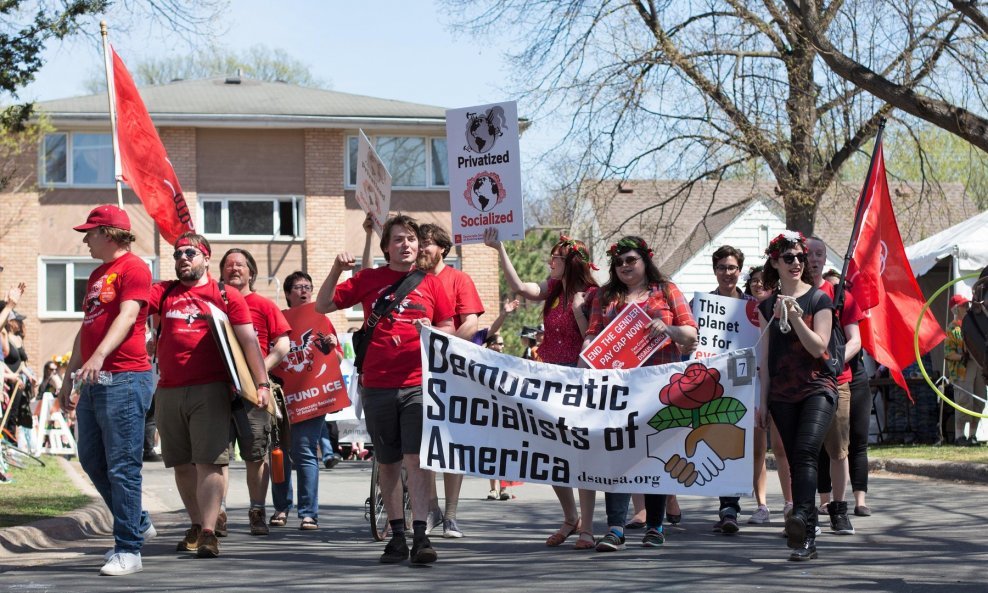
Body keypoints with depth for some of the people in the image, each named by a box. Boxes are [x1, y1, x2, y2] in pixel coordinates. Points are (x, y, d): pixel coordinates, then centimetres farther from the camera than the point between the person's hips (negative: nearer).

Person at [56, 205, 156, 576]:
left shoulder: (133, 268, -7)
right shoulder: (97, 275, 21)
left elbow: (127, 315, -21)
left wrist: (99, 356, -35)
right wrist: (69, 378, 23)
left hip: (125, 379, -10)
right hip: (94, 381, 10)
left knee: (122, 467, -8)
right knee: (92, 461, 13)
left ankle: (128, 551, -5)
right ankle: (138, 524, 28)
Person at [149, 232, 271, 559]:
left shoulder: (226, 296, 5)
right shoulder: (164, 293, 15)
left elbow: (249, 341, 1)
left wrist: (262, 383, -6)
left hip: (210, 390, -4)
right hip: (168, 393, 4)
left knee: (208, 462, -11)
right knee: (182, 464, 10)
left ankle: (209, 533, -16)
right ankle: (196, 525, 24)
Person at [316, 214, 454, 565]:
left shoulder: (430, 283, 7)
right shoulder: (369, 280, 8)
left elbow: (449, 330, 11)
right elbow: (323, 306, 9)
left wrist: (432, 333, -11)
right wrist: (337, 271, -6)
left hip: (418, 384, -2)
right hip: (377, 387, 2)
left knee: (416, 460, -12)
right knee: (387, 464, 8)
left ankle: (420, 536, -15)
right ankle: (397, 536, 17)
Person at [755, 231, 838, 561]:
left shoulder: (819, 300, 2)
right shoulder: (768, 306, 12)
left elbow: (818, 347, -8)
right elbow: (766, 357, 14)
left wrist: (795, 317, -18)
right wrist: (762, 401, 11)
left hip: (817, 388, -4)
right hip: (782, 395, 4)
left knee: (806, 451, -24)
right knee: (795, 462, 1)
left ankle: (802, 517, -39)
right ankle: (806, 538, 2)